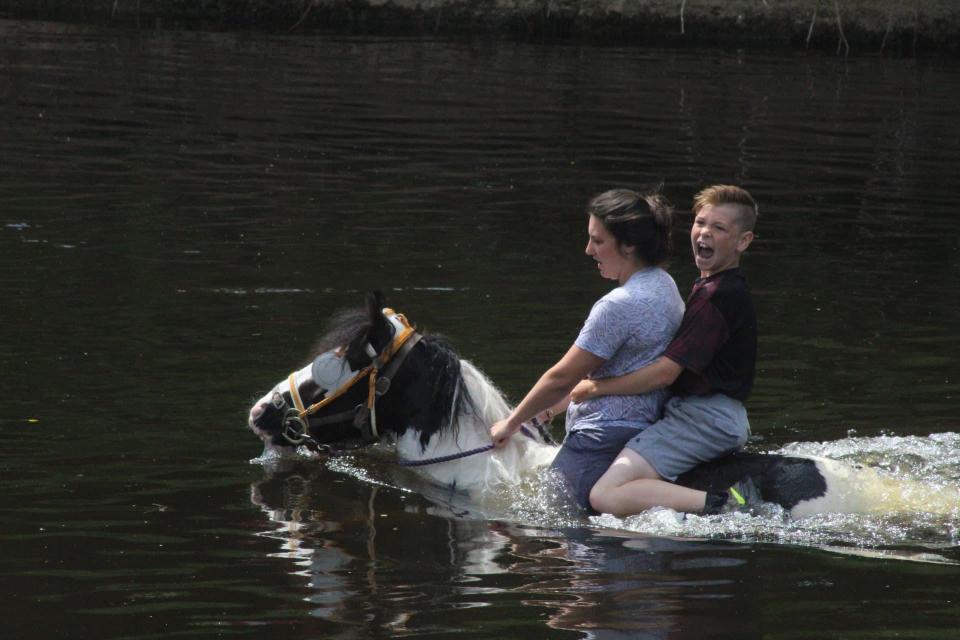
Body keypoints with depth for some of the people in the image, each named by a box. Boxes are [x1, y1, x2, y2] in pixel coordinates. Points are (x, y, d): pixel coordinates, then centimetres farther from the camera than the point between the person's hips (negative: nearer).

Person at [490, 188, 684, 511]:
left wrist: (511, 423, 0)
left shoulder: (619, 305, -20)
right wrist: (558, 402, 25)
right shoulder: (663, 285, 11)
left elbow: (562, 377, -13)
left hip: (603, 443, -10)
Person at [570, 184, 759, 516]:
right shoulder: (710, 287, 17)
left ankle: (720, 504, -27)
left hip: (705, 418, -11)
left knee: (606, 497, -25)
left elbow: (665, 373, -19)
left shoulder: (718, 296, -17)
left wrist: (596, 387, -10)